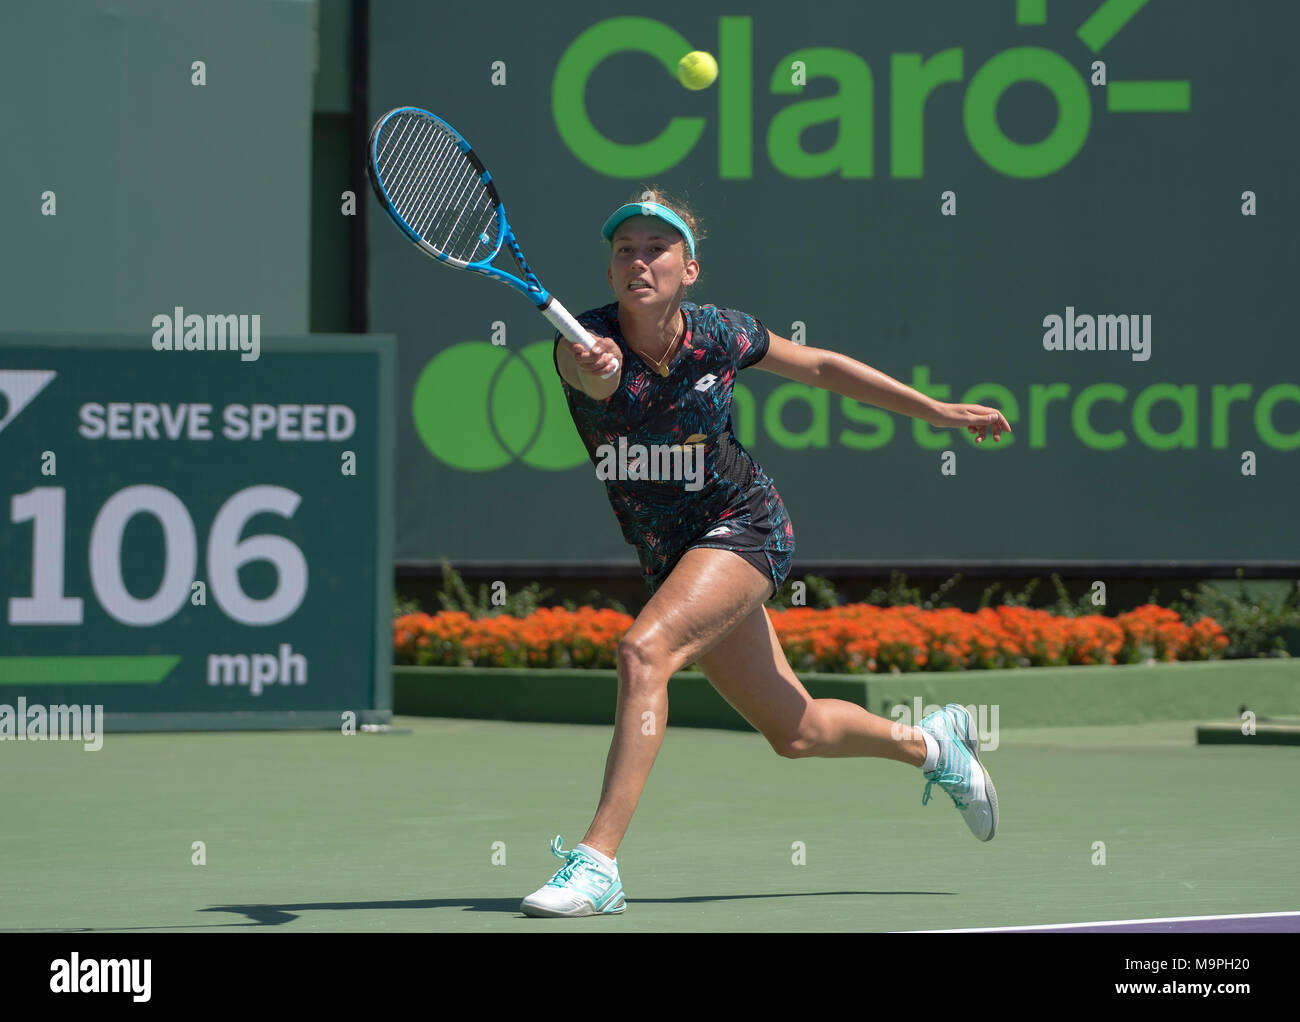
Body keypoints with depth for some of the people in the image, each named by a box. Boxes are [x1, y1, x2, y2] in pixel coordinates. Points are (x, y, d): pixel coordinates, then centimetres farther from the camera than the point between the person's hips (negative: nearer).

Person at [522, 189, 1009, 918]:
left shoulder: (720, 335, -13)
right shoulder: (586, 340, -17)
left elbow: (820, 367, 5)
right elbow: (595, 370, -42)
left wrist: (937, 411, 10)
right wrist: (596, 370, -68)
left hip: (743, 526, -3)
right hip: (669, 554, 3)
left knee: (645, 650, -30)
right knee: (797, 733, 15)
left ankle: (599, 862, -33)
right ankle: (931, 744, 45)